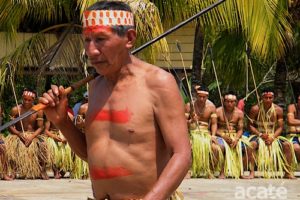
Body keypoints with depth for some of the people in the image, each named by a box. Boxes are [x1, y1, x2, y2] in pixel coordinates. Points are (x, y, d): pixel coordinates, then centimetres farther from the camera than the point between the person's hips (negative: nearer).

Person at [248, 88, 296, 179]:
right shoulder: (255, 109, -6)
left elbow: (280, 127, 1)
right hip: (258, 135, -3)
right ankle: (251, 172, -33)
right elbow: (251, 125, -4)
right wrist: (260, 134, -19)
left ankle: (288, 172, -13)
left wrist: (272, 137, -17)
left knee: (287, 144, -21)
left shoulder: (278, 110, 0)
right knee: (252, 144, -36)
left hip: (273, 136, 3)